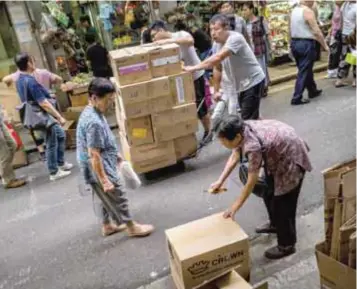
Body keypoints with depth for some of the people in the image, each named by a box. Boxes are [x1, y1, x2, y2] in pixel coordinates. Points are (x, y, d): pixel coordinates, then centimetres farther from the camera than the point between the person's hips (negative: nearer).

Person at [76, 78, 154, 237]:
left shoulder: (90, 112, 4)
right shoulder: (94, 122, -29)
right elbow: (94, 155, -28)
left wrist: (115, 154, 24)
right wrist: (104, 180, -24)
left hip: (102, 166, 10)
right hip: (100, 169, -10)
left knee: (109, 198, 24)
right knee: (119, 197, 7)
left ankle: (108, 225, 41)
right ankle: (132, 227, 25)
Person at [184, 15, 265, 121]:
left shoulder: (235, 38, -25)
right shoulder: (217, 43, 0)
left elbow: (218, 58, -39)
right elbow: (217, 67, 10)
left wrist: (194, 68, -37)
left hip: (253, 82, -8)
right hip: (242, 85, 8)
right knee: (252, 117, 20)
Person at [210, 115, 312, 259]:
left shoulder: (253, 146, -38)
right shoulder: (242, 130, -13)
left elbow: (251, 181, -28)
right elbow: (234, 157, 1)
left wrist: (235, 206, -19)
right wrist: (220, 181, -4)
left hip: (291, 159, -9)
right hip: (277, 155, 9)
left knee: (283, 203, -1)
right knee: (269, 192, 22)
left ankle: (286, 245, 18)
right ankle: (275, 224, 45)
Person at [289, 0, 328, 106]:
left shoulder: (294, 11, 9)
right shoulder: (308, 11, -15)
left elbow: (291, 30, 14)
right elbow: (316, 31, -17)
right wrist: (325, 45, -9)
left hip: (294, 43, 8)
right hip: (306, 44, -8)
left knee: (306, 69, 19)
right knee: (304, 71, -3)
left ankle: (312, 91, 32)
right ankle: (297, 98, -3)